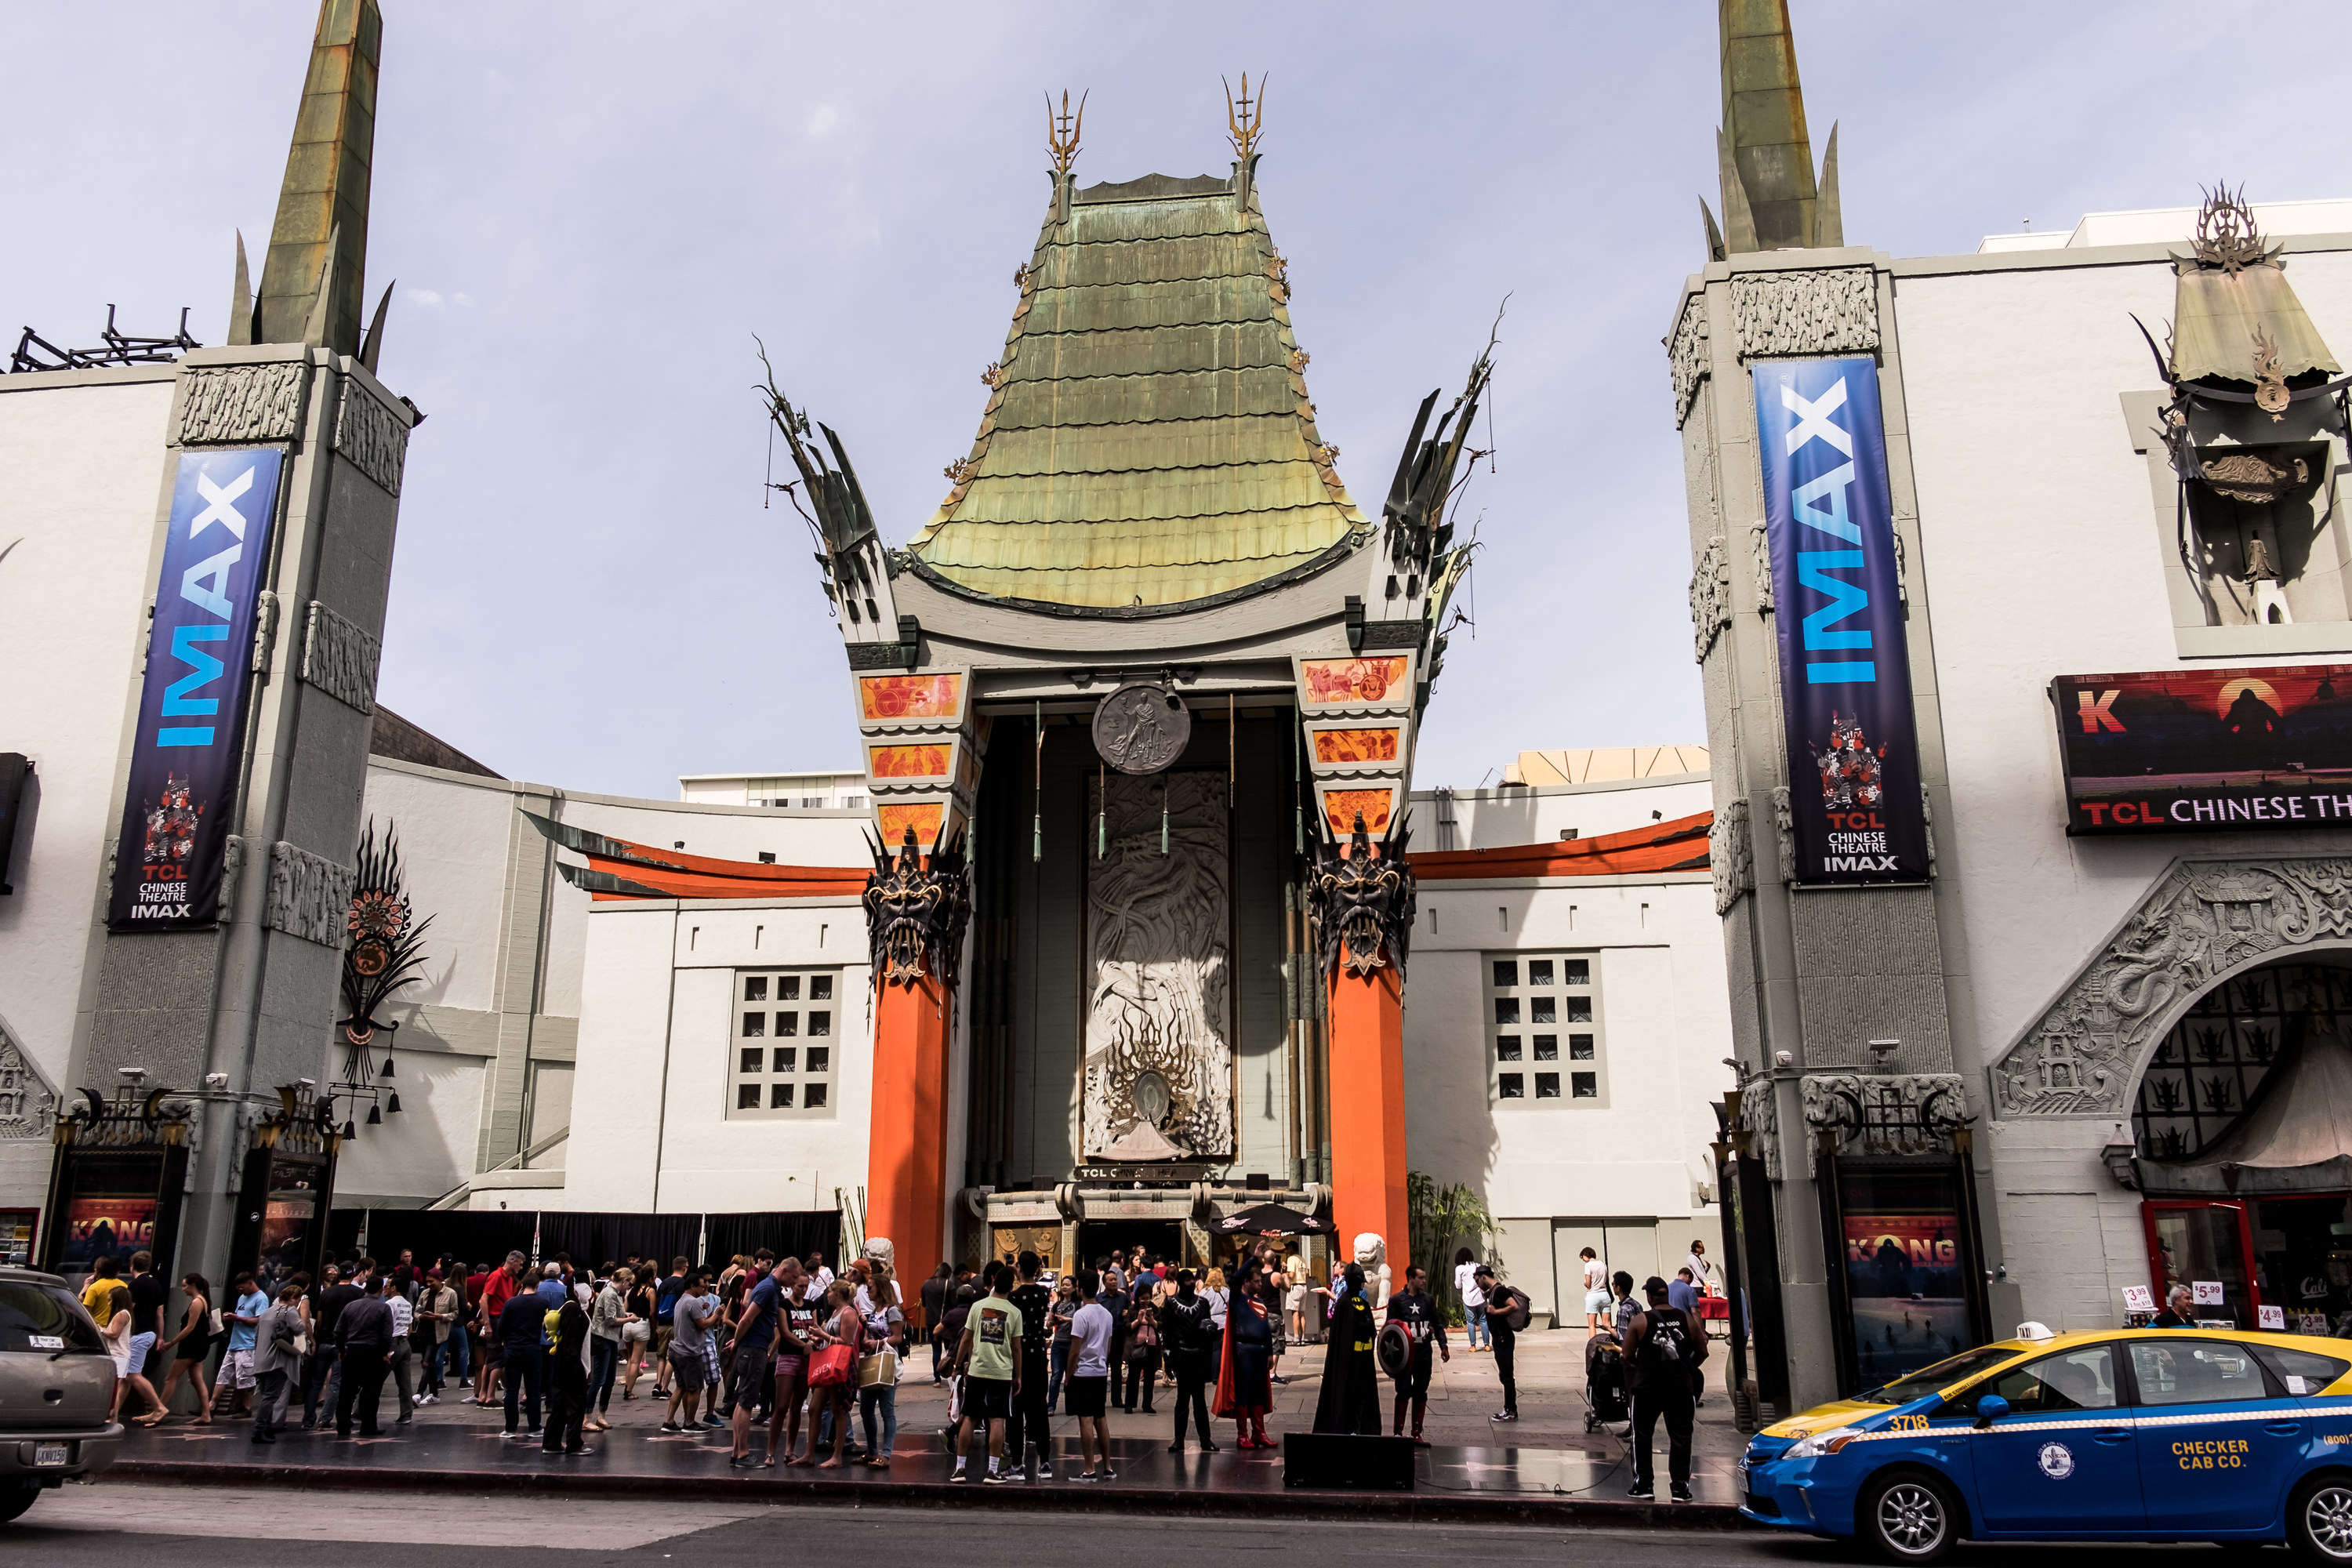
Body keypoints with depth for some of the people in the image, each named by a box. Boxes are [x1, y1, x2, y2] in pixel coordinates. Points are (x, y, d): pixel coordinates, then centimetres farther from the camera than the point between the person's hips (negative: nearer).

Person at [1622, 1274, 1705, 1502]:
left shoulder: (1640, 1320, -8)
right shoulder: (1686, 1319, 0)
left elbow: (1628, 1355, -6)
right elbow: (1702, 1352, 7)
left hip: (1648, 1385, -2)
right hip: (1681, 1386, 2)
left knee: (1641, 1436, 12)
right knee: (1680, 1436, 9)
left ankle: (1644, 1484, 12)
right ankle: (1681, 1488, 8)